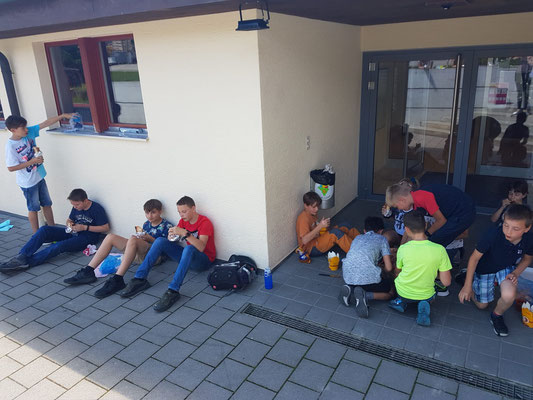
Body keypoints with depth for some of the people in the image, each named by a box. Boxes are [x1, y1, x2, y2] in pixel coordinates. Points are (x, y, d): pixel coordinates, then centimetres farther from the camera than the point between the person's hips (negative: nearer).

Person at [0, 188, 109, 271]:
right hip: (73, 233, 8)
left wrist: (85, 227, -17)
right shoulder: (76, 207, 8)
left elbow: (105, 228, -13)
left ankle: (25, 262, -37)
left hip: (86, 237, -7)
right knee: (44, 230, -14)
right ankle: (21, 256, -27)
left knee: (59, 246, -33)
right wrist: (69, 224, -2)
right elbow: (69, 220, 24)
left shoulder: (97, 209, -12)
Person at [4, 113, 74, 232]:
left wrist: (63, 116, -13)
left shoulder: (29, 132, -7)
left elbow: (46, 123, -6)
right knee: (33, 209, 9)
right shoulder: (11, 146, -23)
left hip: (39, 177, 6)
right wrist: (33, 161, -23)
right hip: (28, 182, -6)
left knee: (47, 204, 15)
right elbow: (11, 168, -21)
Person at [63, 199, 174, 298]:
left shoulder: (167, 226, -1)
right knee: (110, 237, -5)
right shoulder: (146, 224, 20)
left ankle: (117, 279, -40)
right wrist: (139, 237, 1)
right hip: (139, 254, 8)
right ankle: (88, 272, -11)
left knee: (133, 240, -37)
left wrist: (150, 239, -13)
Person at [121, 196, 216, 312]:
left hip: (204, 260, -7)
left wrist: (185, 233, -39)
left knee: (188, 248, -40)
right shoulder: (183, 220, 5)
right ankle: (140, 279, -15)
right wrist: (173, 235, -18)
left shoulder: (205, 222, -17)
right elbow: (172, 241, 5)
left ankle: (173, 291, -44)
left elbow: (201, 247, -30)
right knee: (160, 241, -10)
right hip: (187, 255, 7)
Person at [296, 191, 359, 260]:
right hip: (310, 249, -10)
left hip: (318, 240, 10)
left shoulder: (313, 214, 8)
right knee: (335, 232, -31)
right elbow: (304, 240, -31)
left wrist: (323, 225, 0)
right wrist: (320, 226, -32)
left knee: (344, 226, 0)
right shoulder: (303, 218, -21)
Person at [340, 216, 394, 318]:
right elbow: (388, 268, 6)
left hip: (347, 278, 5)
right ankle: (365, 296, -7)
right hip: (368, 278, -5)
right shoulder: (381, 239, 11)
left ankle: (349, 289, 5)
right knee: (391, 291, 20)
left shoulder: (357, 238, 24)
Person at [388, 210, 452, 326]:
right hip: (426, 295, -1)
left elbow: (397, 273, -1)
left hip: (403, 293, 1)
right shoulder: (439, 249, -20)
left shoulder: (403, 249, -20)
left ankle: (401, 301, 6)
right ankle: (424, 304, 2)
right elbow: (447, 282, -13)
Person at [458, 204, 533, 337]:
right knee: (481, 305, 13)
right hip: (485, 268, -1)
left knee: (509, 295, -31)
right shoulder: (493, 234, -37)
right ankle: (468, 276, 40)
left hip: (507, 268, 2)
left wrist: (516, 273, -18)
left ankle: (497, 315, 5)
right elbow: (475, 257, -23)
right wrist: (467, 286, -21)